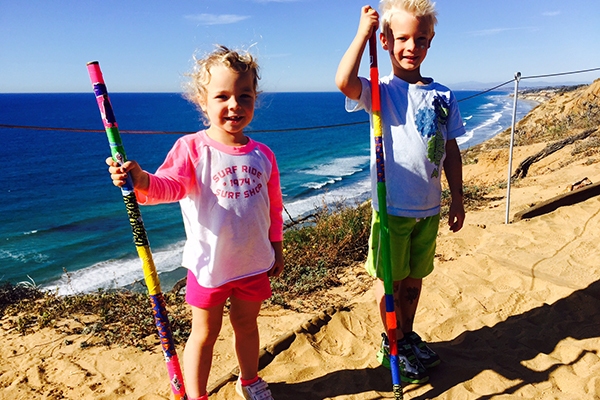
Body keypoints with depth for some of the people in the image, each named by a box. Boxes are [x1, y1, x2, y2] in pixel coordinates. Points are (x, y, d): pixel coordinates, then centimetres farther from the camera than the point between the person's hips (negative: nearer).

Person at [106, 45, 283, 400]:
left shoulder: (263, 156, 0)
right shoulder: (192, 148, -12)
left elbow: (274, 206, 9)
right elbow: (170, 184, -27)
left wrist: (276, 248, 14)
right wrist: (141, 181, -48)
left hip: (254, 263, 4)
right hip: (209, 264, -3)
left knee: (247, 324, 22)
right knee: (205, 334, 13)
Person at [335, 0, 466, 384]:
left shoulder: (443, 96, 6)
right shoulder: (380, 91, -7)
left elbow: (451, 151, 11)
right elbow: (344, 82, -29)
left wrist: (457, 200, 12)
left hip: (429, 208, 4)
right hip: (392, 206, -4)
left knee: (414, 278, 18)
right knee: (390, 280, 9)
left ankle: (408, 337, 39)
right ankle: (392, 346, 30)